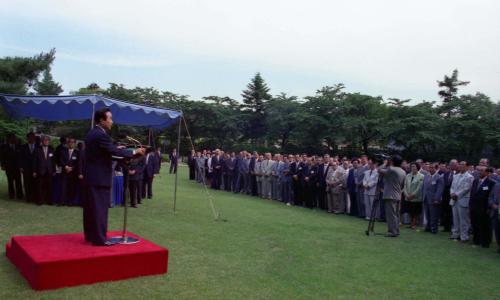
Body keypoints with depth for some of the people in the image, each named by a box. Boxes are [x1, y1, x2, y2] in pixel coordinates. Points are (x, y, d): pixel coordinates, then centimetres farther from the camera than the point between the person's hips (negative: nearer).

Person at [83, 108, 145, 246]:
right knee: (100, 208, -4)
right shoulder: (101, 135, -19)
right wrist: (134, 152, -15)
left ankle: (90, 235, 23)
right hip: (99, 178, -10)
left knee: (90, 207, 14)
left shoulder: (91, 133, 13)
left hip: (91, 176, 10)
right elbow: (114, 151, -22)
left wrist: (115, 148, 15)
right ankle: (99, 238, 1)